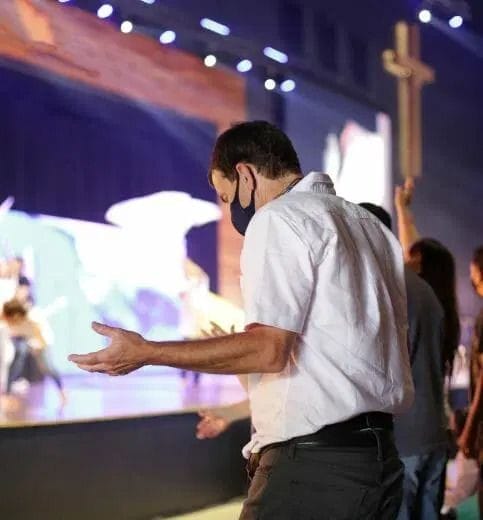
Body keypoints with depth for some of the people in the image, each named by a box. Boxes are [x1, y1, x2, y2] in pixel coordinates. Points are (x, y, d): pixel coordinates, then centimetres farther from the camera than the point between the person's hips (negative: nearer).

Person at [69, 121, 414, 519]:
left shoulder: (279, 218, -7)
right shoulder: (372, 228, 18)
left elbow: (268, 349, -18)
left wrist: (146, 353, -12)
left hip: (313, 464, -9)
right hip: (381, 459, 9)